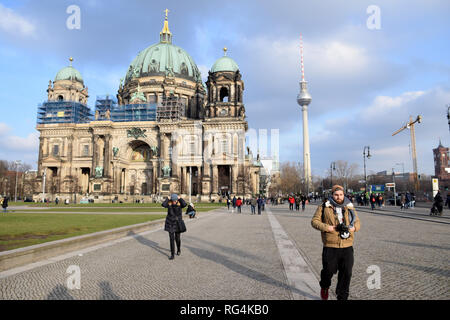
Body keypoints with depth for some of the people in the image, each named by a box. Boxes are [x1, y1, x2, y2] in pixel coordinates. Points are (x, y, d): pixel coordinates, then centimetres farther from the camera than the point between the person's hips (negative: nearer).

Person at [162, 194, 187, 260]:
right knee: (171, 238, -2)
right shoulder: (169, 203, -7)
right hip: (170, 223, 0)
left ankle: (178, 249, 40)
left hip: (177, 223, 0)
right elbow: (163, 204, -27)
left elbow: (184, 204, -31)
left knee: (177, 238, 8)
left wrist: (180, 198, -22)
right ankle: (172, 254, 5)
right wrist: (167, 198, -18)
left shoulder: (179, 204, -9)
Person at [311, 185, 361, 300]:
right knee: (328, 270, 3)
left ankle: (342, 296, 23)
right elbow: (314, 221, 0)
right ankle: (324, 288, 35)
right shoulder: (324, 207, 1)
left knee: (346, 273, 5)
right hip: (330, 246, -3)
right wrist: (327, 227, -15)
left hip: (347, 247, 3)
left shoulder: (349, 207, 11)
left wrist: (353, 227, -6)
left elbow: (357, 222, 17)